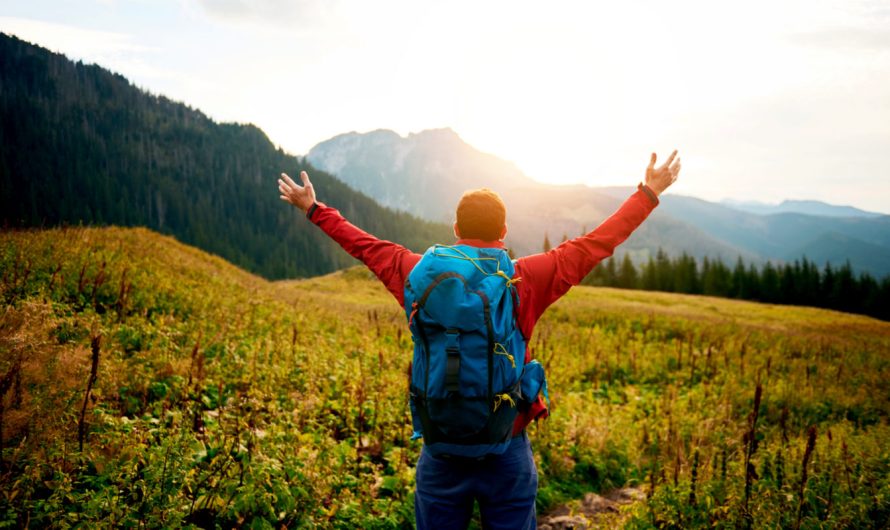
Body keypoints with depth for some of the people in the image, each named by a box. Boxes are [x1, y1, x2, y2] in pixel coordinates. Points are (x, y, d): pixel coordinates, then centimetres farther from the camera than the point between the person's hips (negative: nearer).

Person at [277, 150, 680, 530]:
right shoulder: (528, 279, -10)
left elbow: (368, 247, 9)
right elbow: (596, 244, 0)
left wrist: (314, 210, 26)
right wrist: (649, 192, 12)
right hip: (508, 452, -1)